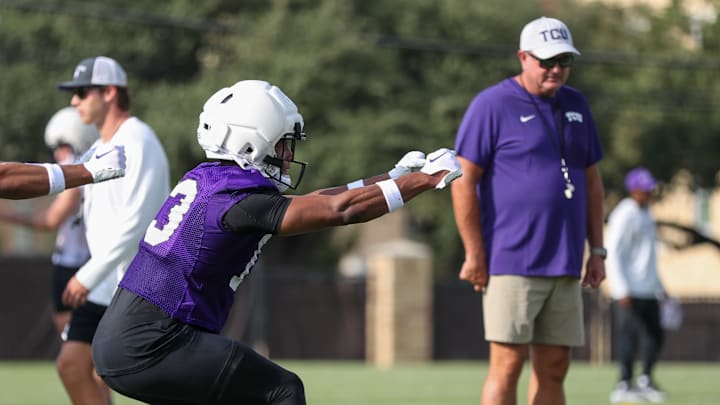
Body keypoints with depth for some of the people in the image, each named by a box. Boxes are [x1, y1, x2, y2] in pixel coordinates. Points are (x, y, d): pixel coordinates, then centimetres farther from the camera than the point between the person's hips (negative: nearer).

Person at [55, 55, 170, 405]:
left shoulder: (138, 144, -16)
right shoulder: (100, 148, 14)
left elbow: (134, 223, -24)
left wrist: (88, 275, -23)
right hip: (104, 285, 9)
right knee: (72, 364, 1)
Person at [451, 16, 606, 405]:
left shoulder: (576, 105, 15)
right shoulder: (492, 105, -5)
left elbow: (591, 180, 21)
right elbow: (463, 180, -8)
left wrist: (597, 250, 14)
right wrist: (475, 255, -12)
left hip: (565, 268, 6)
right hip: (512, 265, -6)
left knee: (553, 370, 6)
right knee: (508, 365, -9)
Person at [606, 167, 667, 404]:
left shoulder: (645, 214, 18)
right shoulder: (624, 216, -11)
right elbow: (613, 254, -16)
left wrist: (659, 286, 25)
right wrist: (622, 290, -22)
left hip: (648, 290, 9)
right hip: (629, 291, -9)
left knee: (655, 336, 8)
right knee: (630, 335, -11)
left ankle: (646, 381, 20)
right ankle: (624, 386, -6)